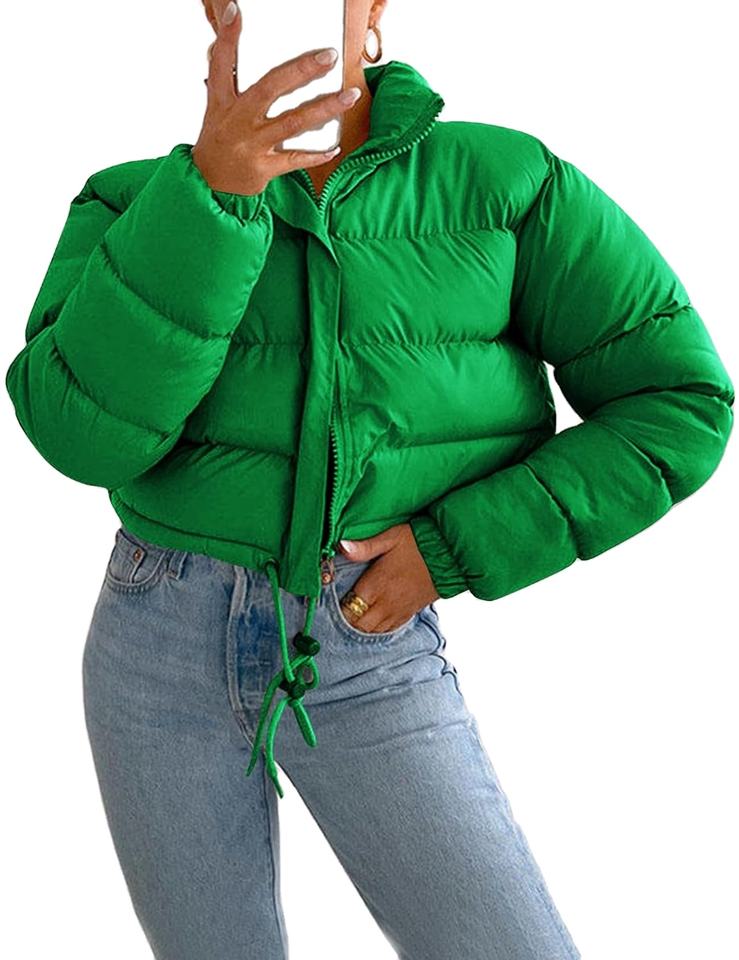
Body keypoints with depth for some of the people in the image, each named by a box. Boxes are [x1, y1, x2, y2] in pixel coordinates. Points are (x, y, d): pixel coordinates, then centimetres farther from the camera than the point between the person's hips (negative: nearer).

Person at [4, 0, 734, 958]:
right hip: (163, 646, 1)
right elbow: (82, 429, -18)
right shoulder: (134, 205, -2)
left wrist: (453, 552, -12)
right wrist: (209, 193, -28)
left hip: (369, 661, -1)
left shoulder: (506, 181, -5)